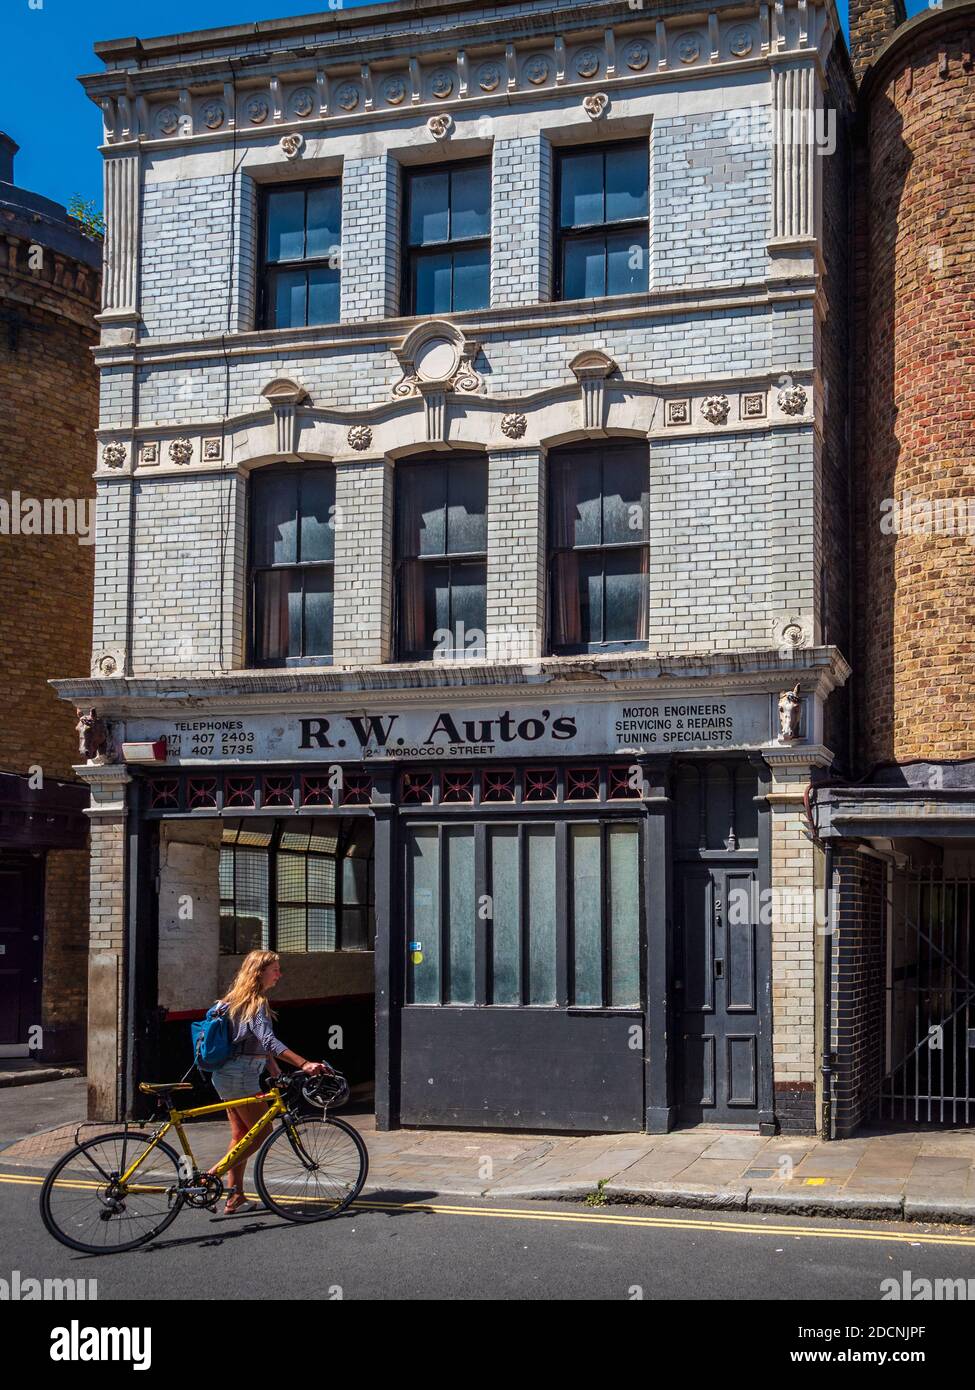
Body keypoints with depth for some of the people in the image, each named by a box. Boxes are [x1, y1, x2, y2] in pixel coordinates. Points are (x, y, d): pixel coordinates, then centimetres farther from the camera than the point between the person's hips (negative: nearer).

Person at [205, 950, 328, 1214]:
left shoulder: (239, 998, 15)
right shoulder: (256, 1002, -16)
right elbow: (268, 1040, -29)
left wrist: (276, 1072, 18)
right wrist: (304, 1064, -37)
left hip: (225, 1075, 10)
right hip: (241, 1076, -10)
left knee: (240, 1134, 13)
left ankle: (235, 1197, 16)